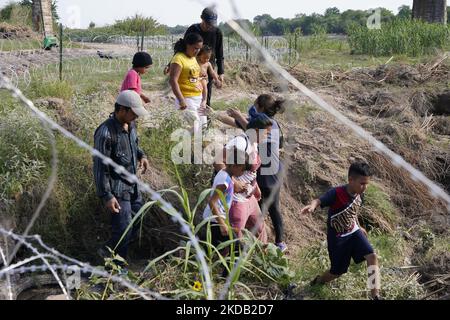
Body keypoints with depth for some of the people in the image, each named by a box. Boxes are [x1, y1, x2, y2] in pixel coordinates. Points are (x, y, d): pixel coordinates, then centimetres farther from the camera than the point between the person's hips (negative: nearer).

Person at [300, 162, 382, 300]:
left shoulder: (360, 194, -8)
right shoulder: (336, 194, -30)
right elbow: (319, 200, -44)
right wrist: (312, 205, -68)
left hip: (353, 232, 5)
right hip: (337, 238, -5)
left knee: (372, 256, -15)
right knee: (338, 271, 10)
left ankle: (375, 295, -13)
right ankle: (318, 281, 43)